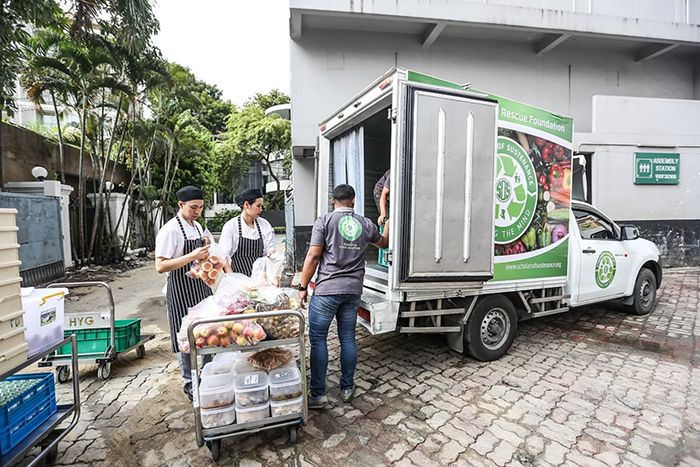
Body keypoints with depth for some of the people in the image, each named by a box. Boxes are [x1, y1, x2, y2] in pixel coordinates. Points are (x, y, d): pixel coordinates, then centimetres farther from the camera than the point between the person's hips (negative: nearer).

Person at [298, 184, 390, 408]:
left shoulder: (324, 222, -5)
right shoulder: (366, 224, 7)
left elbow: (313, 256, -9)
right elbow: (383, 243, 26)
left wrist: (303, 287, -1)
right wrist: (389, 222, 45)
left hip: (327, 290, -4)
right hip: (353, 291, 4)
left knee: (318, 339, 6)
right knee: (348, 339, 14)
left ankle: (318, 394, 12)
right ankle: (347, 388, 27)